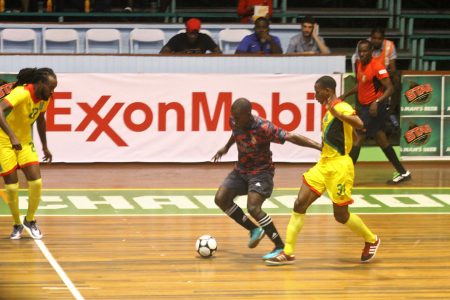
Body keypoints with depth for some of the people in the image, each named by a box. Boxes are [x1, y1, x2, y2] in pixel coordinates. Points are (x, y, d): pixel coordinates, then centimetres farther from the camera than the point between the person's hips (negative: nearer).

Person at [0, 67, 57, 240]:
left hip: (25, 141, 6)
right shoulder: (22, 93, -29)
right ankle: (17, 224, 17)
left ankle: (29, 220, 15)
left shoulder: (44, 98, -6)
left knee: (36, 182, -6)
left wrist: (45, 147, 20)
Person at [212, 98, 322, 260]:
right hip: (241, 169, 7)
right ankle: (254, 230, 11)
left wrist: (320, 146, -35)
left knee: (253, 208, -24)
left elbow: (291, 137, -30)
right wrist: (226, 147, 32)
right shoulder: (234, 122, -8)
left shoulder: (264, 128, -28)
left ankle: (281, 247, -13)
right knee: (221, 198, -5)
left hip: (261, 171, -7)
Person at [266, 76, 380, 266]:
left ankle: (371, 241, 27)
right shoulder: (329, 110, 13)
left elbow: (359, 124, -35)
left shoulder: (342, 108, -14)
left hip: (339, 166, -9)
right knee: (300, 204, -2)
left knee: (341, 215, 3)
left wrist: (335, 112, -40)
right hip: (324, 164, 9)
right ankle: (288, 253, -2)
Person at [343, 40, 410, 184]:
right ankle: (402, 172, 20)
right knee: (381, 141, 13)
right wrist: (345, 95, 13)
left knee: (357, 138, -10)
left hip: (374, 107, -9)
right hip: (363, 107, 9)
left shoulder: (377, 67, -17)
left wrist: (377, 102, -34)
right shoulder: (359, 64, 8)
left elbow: (390, 88, -22)